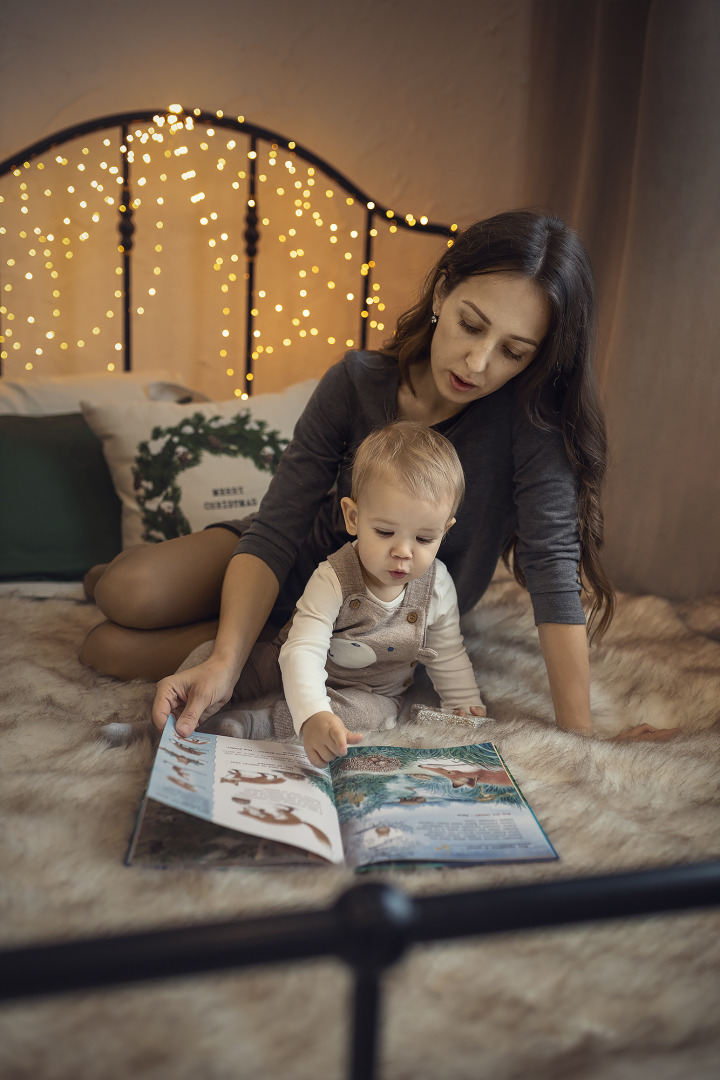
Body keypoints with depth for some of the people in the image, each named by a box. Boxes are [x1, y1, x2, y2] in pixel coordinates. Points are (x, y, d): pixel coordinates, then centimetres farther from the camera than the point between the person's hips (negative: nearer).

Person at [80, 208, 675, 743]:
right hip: (306, 557, 2)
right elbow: (275, 532, -23)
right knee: (128, 596, -16)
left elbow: (552, 564, -29)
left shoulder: (531, 418, -26)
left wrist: (582, 736, -32)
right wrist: (224, 665, -36)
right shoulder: (358, 381, -19)